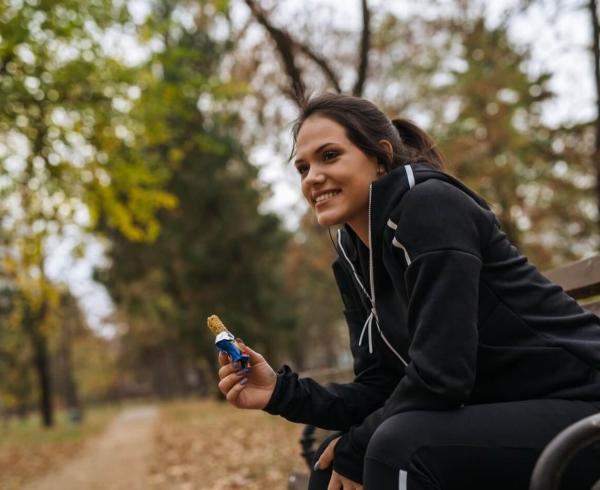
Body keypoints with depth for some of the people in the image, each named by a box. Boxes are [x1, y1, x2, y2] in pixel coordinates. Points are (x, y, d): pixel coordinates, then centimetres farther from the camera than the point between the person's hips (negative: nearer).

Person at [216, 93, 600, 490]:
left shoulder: (430, 205, -19)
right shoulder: (352, 259, 5)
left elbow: (439, 376, -26)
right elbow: (381, 390, 6)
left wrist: (353, 449, -12)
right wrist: (281, 392, -8)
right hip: (500, 414, 8)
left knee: (400, 447, -28)